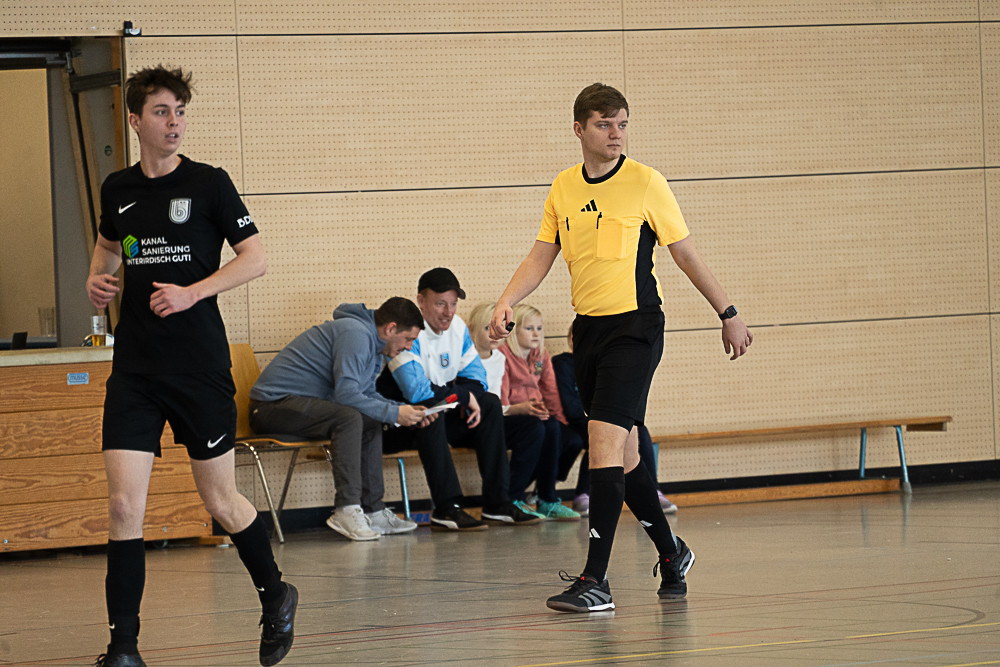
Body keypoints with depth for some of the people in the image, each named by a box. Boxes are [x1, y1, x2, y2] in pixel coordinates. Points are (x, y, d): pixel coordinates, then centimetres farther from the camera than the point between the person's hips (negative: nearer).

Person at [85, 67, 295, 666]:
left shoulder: (208, 183, -3)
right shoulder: (118, 190, 8)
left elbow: (256, 258, -4)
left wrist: (193, 292, -15)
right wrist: (98, 277, 8)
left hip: (201, 367, -3)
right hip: (134, 369, 3)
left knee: (222, 502, 6)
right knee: (124, 504, -7)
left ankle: (276, 598, 32)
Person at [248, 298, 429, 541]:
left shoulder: (373, 344, 16)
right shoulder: (355, 334, -18)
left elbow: (366, 393, 21)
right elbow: (346, 394, -25)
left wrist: (405, 410, 5)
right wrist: (394, 413, -18)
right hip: (273, 404, -11)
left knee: (371, 422, 10)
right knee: (349, 417, -29)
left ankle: (373, 512, 5)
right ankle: (347, 510, -30)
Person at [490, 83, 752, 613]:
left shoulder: (645, 183, -6)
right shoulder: (563, 188, 8)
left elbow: (686, 255, 1)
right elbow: (540, 258, 9)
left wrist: (728, 315, 5)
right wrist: (505, 303, -8)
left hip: (635, 326, -6)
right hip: (588, 329, 6)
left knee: (605, 444, -17)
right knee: (623, 457, 12)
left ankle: (595, 580, -18)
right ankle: (671, 554, 32)